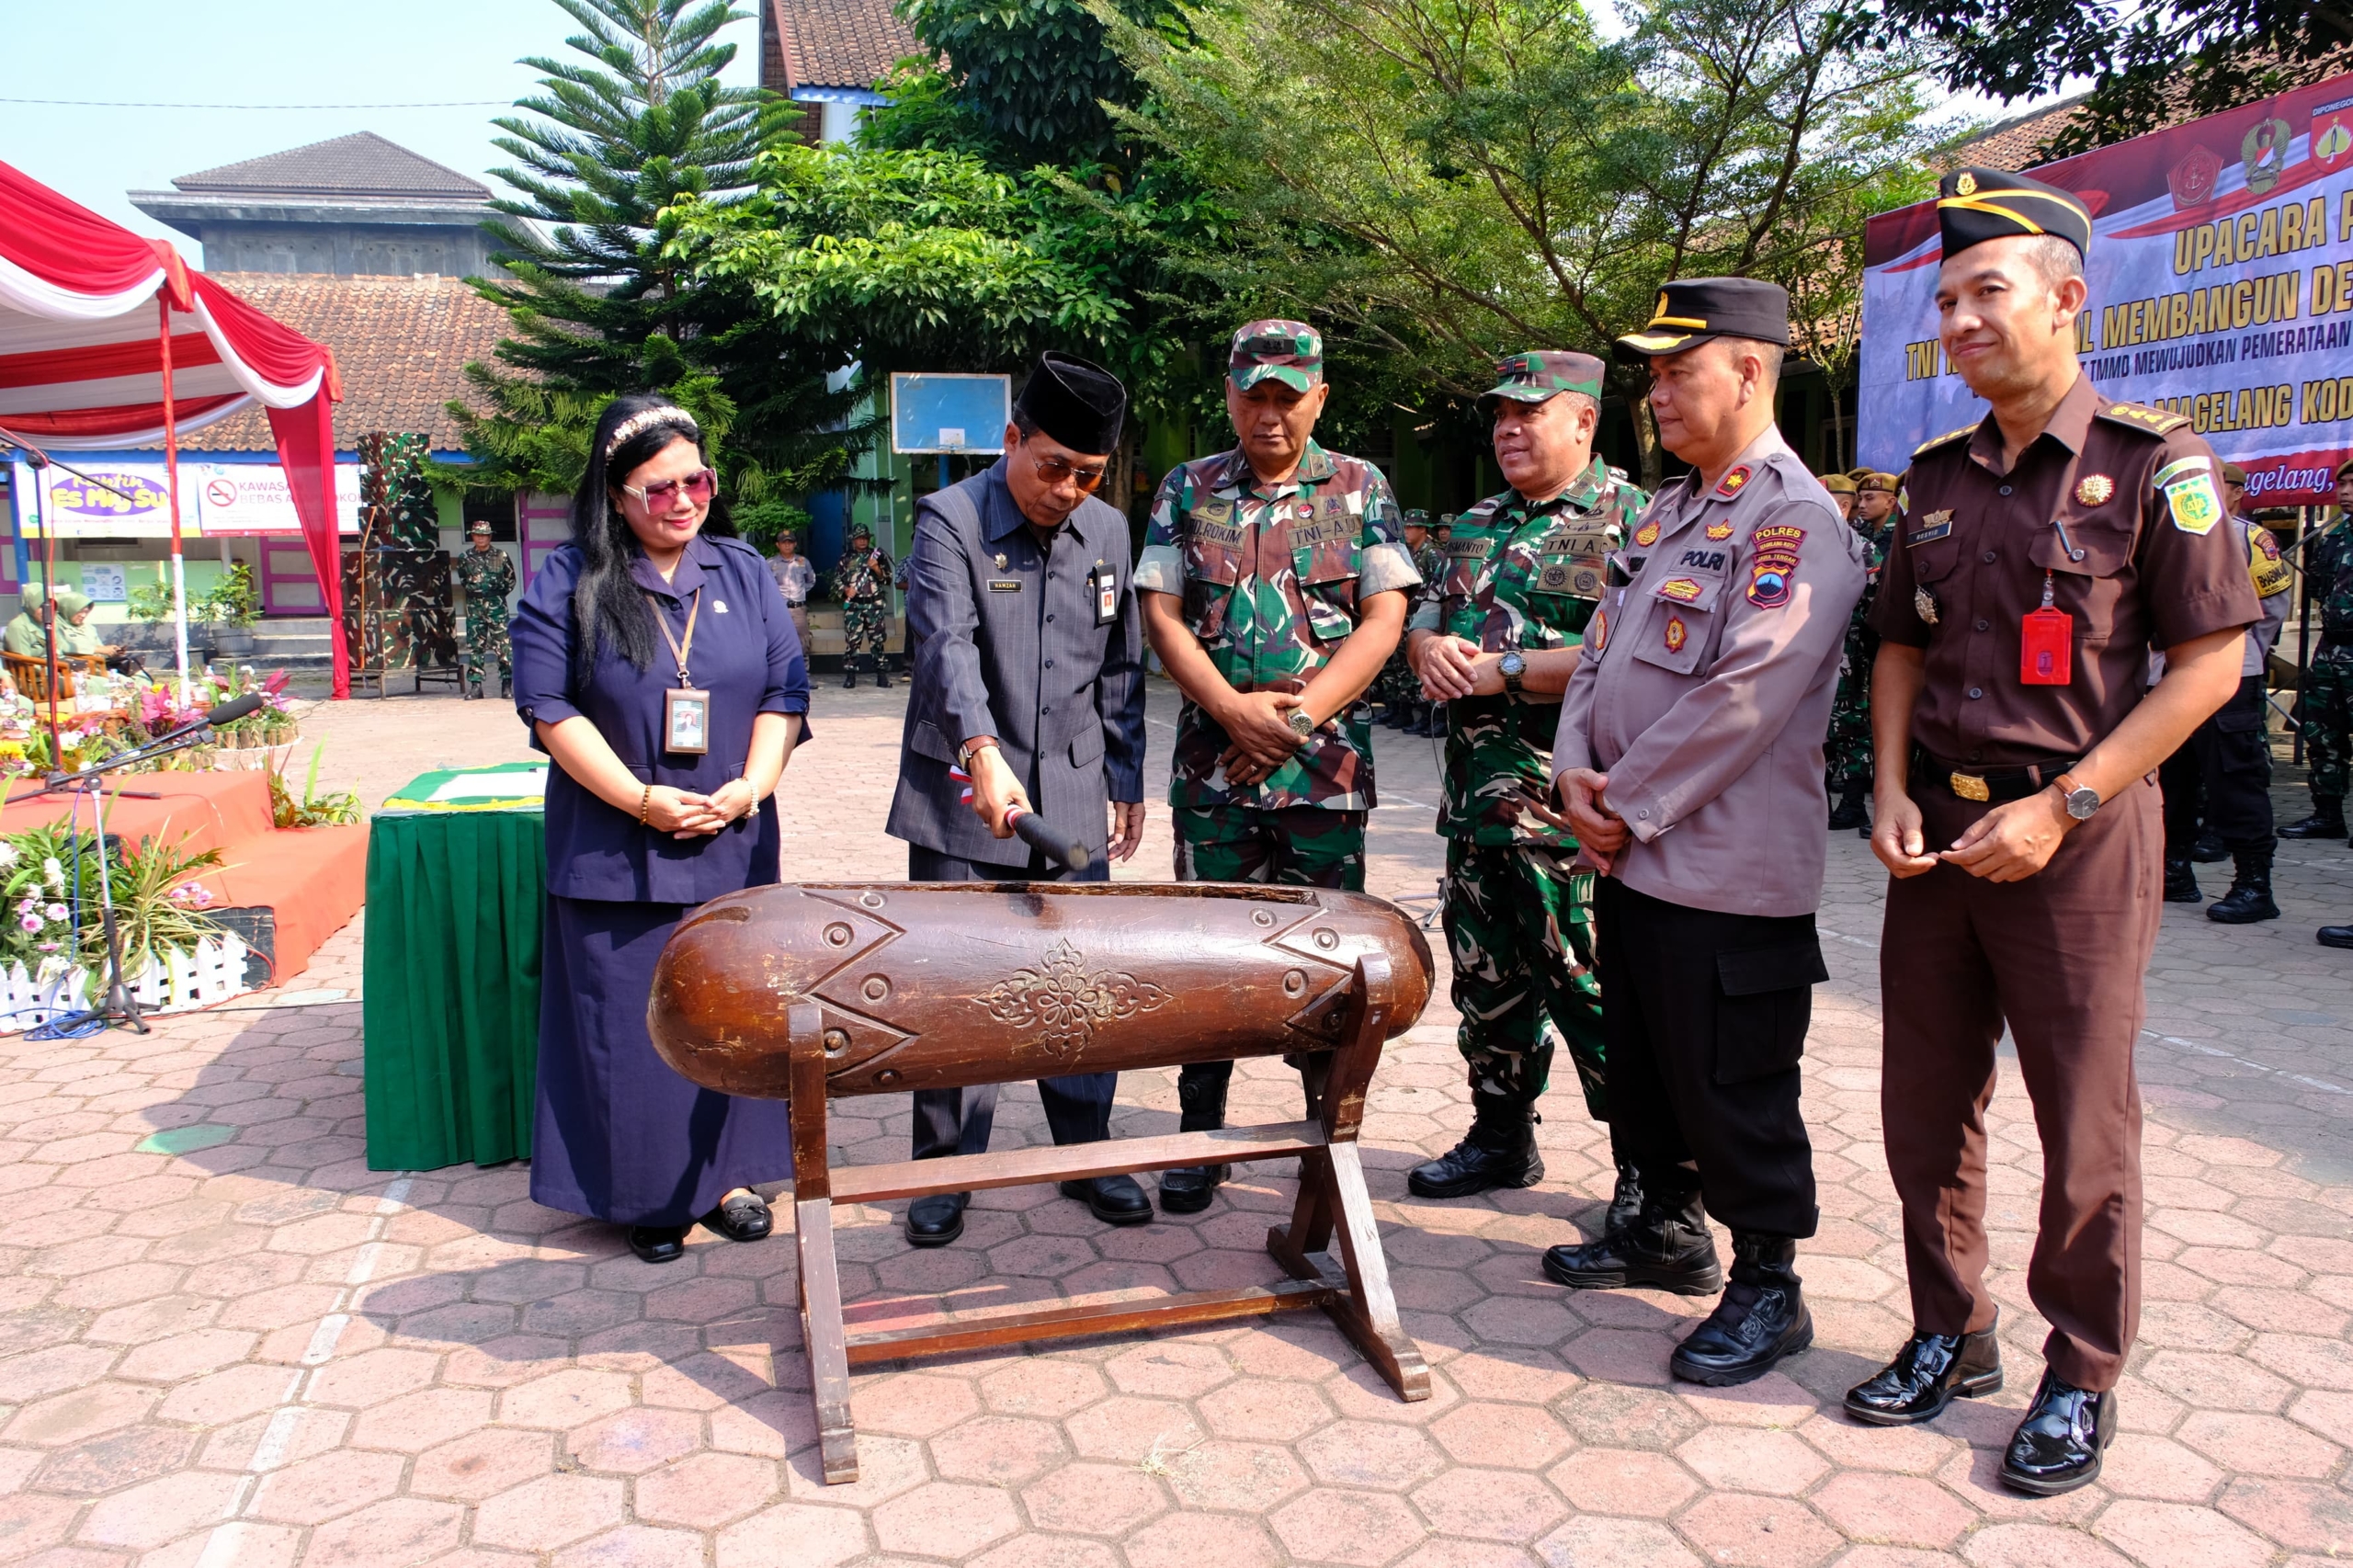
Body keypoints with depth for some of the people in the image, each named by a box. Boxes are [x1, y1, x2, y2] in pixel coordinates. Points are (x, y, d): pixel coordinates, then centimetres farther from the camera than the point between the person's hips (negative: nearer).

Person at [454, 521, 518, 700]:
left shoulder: (500, 555, 5)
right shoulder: (465, 557, 9)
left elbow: (510, 579, 10)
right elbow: (463, 580, 17)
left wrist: (499, 591, 1)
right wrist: (474, 589, 6)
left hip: (497, 605, -2)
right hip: (474, 606, 2)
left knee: (503, 643, -6)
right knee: (475, 645, 2)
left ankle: (507, 683, -1)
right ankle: (475, 684, 6)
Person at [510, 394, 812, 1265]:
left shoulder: (745, 573, 8)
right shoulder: (567, 582, -2)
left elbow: (784, 691, 5)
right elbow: (549, 705, -8)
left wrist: (751, 786, -10)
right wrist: (641, 800, -15)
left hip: (734, 846, 3)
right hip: (616, 855, -3)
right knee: (628, 1025, 4)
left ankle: (727, 1175, 25)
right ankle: (645, 1197, 19)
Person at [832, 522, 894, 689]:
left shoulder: (878, 555, 9)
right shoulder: (846, 557, 9)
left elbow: (887, 579, 6)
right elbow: (837, 579, 11)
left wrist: (876, 568, -10)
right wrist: (845, 589, -8)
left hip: (875, 605, 0)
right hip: (853, 605, 0)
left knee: (878, 640, 0)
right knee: (852, 640, -3)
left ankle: (881, 675, 4)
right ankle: (850, 675, 1)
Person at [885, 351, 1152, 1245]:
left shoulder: (1108, 532, 10)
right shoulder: (950, 520, -7)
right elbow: (947, 643, -24)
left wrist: (1127, 780, 15)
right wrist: (982, 752, -39)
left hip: (1074, 801, 4)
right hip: (963, 799, -4)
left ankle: (1085, 1154, 25)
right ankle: (945, 1171, 17)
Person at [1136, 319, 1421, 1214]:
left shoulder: (1359, 489, 6)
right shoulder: (1188, 489, 8)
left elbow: (1383, 620, -1)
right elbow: (1160, 614, 2)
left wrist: (1298, 711, -12)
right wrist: (1233, 710, -11)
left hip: (1327, 767, -1)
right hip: (1213, 765, 1)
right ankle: (1199, 1137, 18)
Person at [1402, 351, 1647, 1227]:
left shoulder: (1632, 522, -7)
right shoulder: (1479, 525, 18)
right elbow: (1421, 619, 23)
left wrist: (1505, 671, -18)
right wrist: (1431, 648, -2)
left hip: (1570, 816, -7)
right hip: (1475, 801, 8)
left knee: (1594, 992, -2)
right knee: (1487, 980, 16)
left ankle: (1650, 1170, 14)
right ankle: (1501, 1138, 32)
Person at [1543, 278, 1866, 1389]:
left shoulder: (1794, 521, -14)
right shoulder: (1666, 511, 15)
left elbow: (1744, 695, -22)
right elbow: (1603, 651, 15)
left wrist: (1627, 801, -16)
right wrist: (1578, 772, 0)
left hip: (1729, 870, -9)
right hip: (1632, 856, 9)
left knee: (1732, 1088, 1)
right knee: (1641, 1065, 20)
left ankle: (1767, 1287, 18)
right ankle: (1669, 1228, 38)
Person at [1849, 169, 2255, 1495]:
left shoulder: (2152, 463, -7)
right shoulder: (1939, 478, 10)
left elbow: (2210, 663, -9)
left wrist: (2061, 807, -16)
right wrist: (1892, 791, 1)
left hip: (2078, 834, -5)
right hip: (1939, 829, 6)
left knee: (2085, 1125, 5)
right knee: (1927, 1108, 12)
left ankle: (2083, 1380, 23)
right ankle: (1951, 1335, 29)